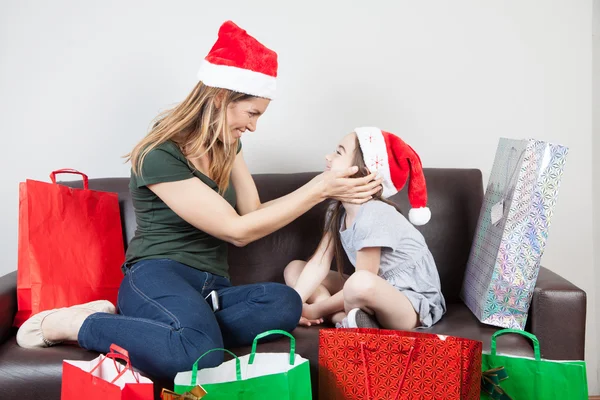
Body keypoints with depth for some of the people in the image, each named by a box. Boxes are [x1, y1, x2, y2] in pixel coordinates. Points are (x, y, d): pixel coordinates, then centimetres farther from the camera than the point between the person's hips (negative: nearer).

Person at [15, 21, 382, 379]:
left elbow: (254, 213, 10)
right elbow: (238, 230, -15)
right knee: (198, 354, -40)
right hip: (158, 277, -7)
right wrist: (319, 190, -13)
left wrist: (324, 185, 1)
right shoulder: (160, 157, -13)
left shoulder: (226, 144, 13)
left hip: (212, 289, 7)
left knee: (285, 304, -27)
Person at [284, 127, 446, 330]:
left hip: (415, 303, -10)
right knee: (293, 269, 4)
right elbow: (318, 264, -3)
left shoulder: (374, 216, -24)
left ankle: (351, 321, -13)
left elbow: (362, 284, -22)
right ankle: (347, 320, -16)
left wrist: (315, 310, -13)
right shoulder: (337, 210, 1)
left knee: (362, 284, -44)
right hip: (377, 295, 10)